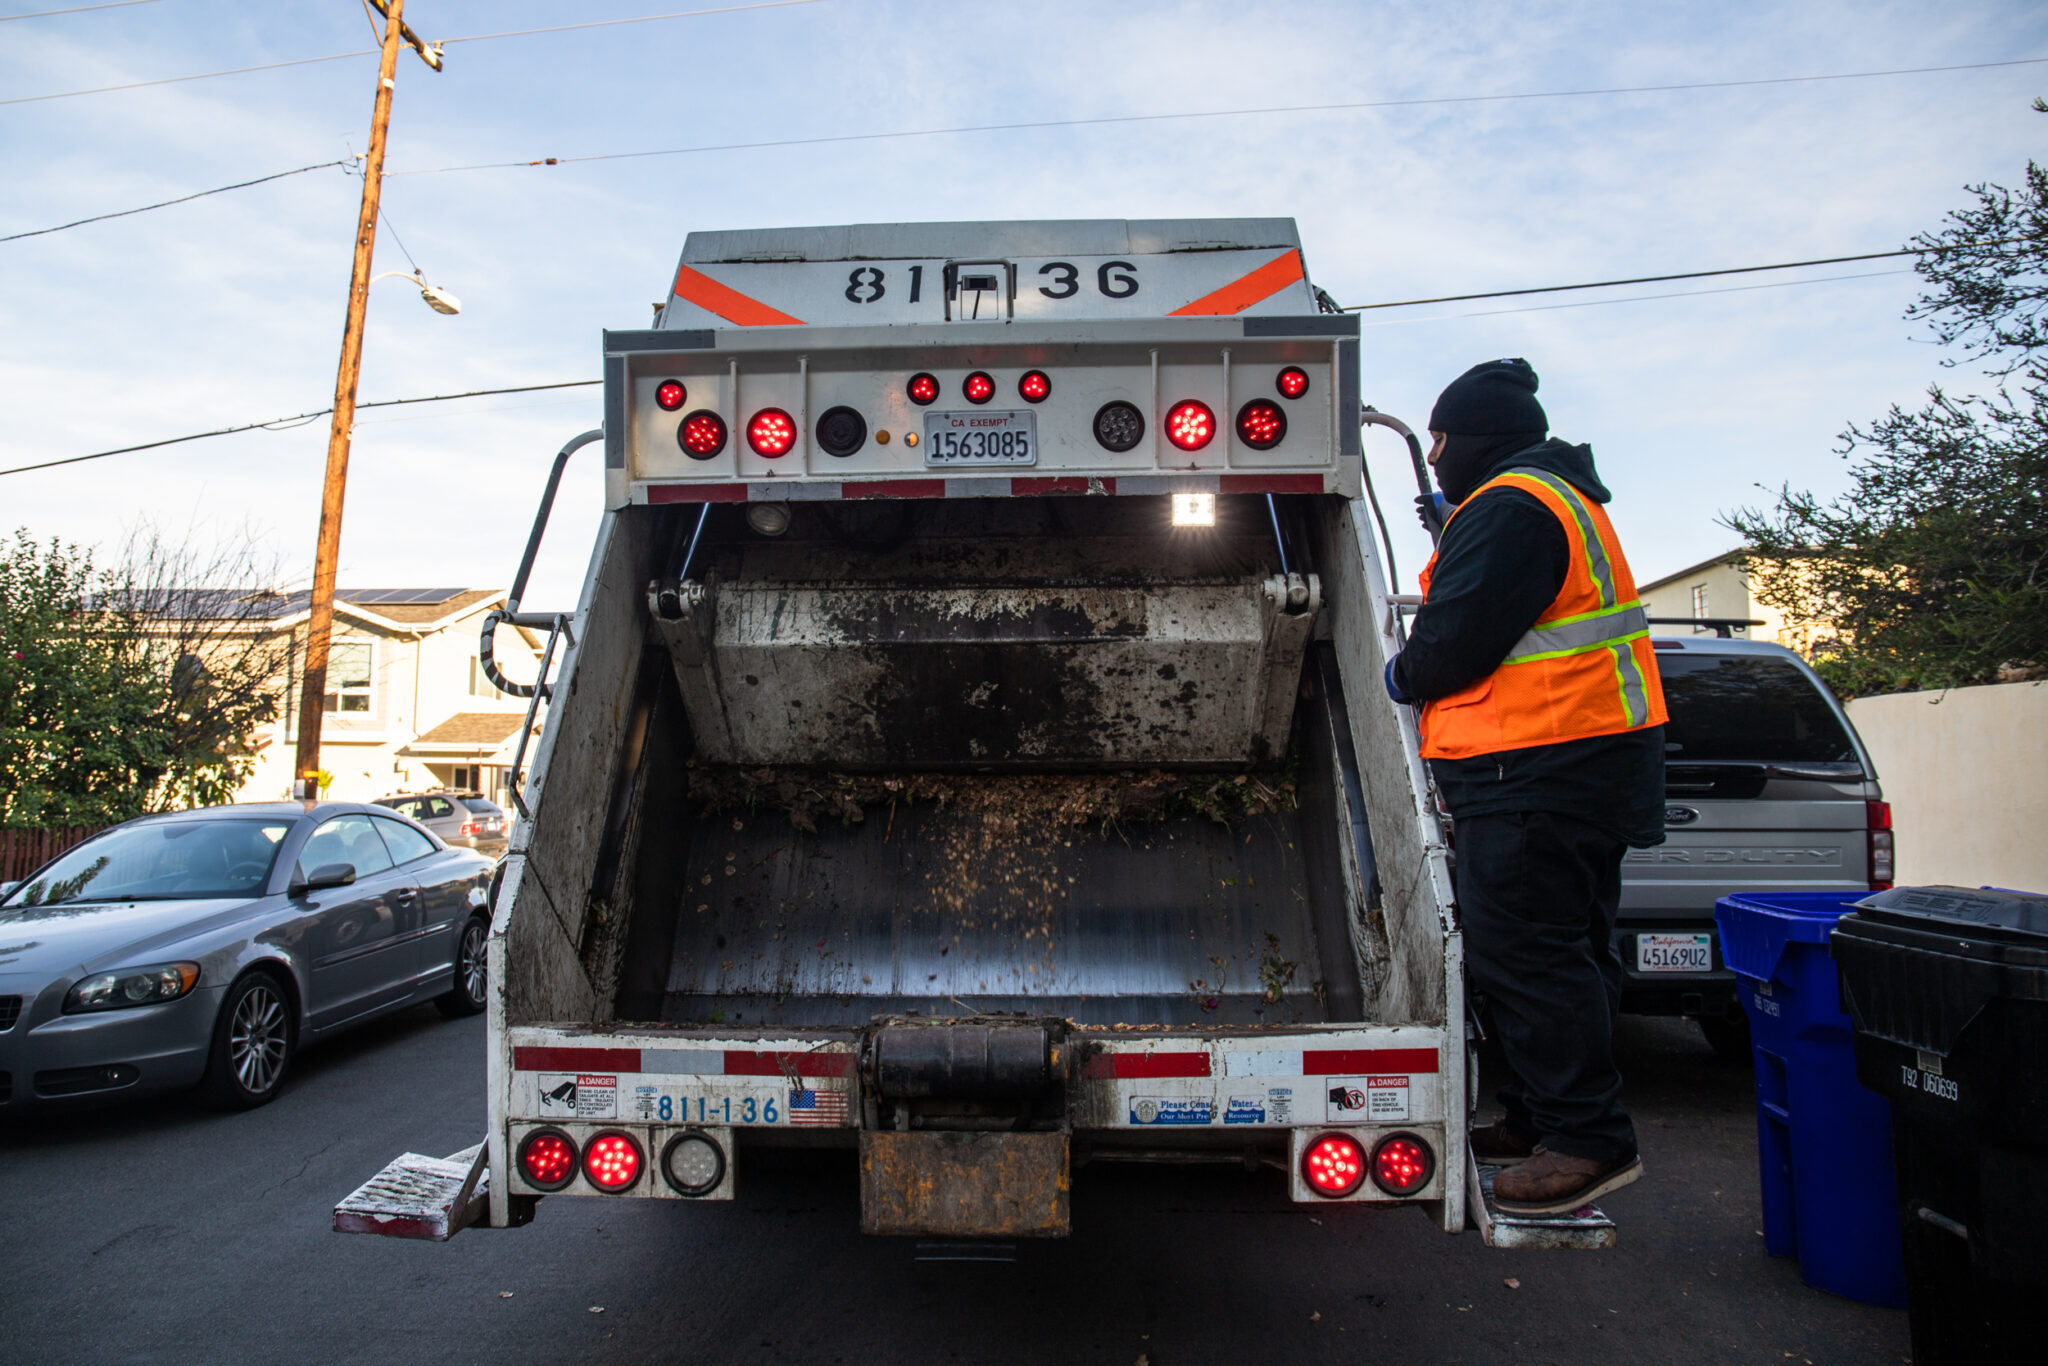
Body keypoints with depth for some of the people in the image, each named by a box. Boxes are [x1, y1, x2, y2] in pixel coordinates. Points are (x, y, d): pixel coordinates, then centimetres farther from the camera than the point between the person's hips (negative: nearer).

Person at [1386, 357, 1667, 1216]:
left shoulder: (1509, 508, -13)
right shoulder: (1558, 497, 22)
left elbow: (1457, 640, -18)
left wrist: (1402, 676, 1)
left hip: (1538, 771, -11)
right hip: (1589, 756, 11)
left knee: (1522, 950, -7)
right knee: (1559, 947, 15)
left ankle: (1587, 1139, 1)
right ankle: (1541, 1117, 26)